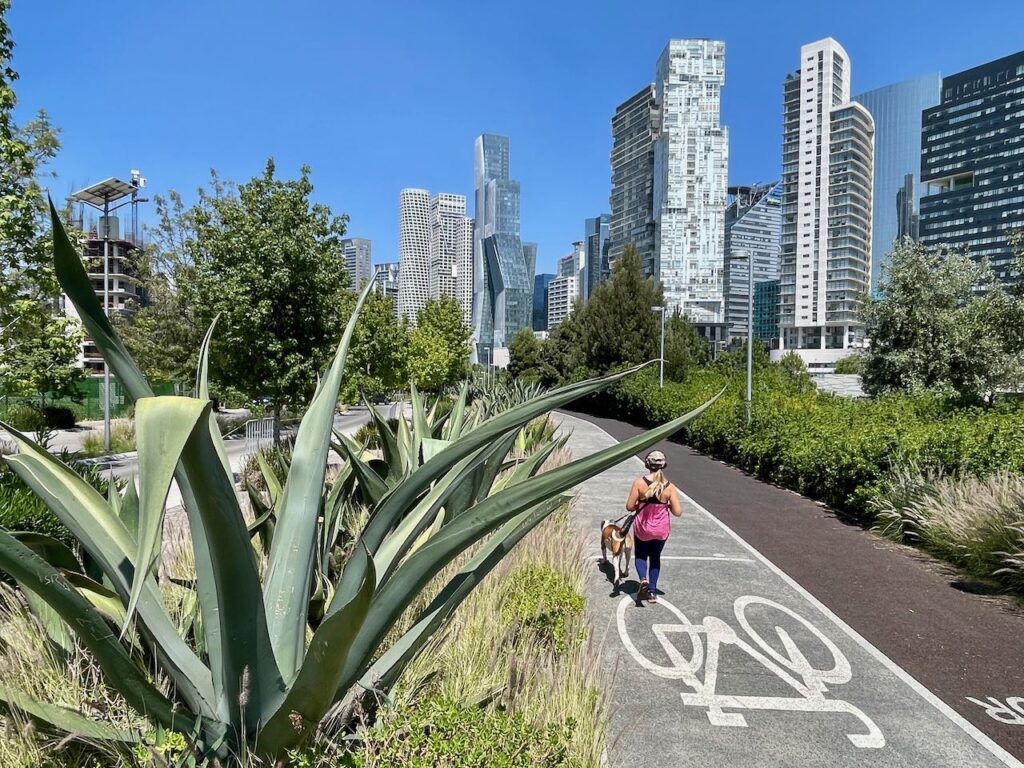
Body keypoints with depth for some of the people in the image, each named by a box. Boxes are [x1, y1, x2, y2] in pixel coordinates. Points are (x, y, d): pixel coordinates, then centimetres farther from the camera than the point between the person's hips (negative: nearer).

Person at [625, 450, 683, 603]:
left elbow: (629, 507, -14)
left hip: (642, 528, -1)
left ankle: (643, 579, -6)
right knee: (655, 557, 22)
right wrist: (667, 505, 6)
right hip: (661, 529, 2)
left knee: (640, 555, 21)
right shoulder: (670, 487, -13)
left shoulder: (639, 483, -17)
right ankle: (652, 591, 23)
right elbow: (678, 512, -13)